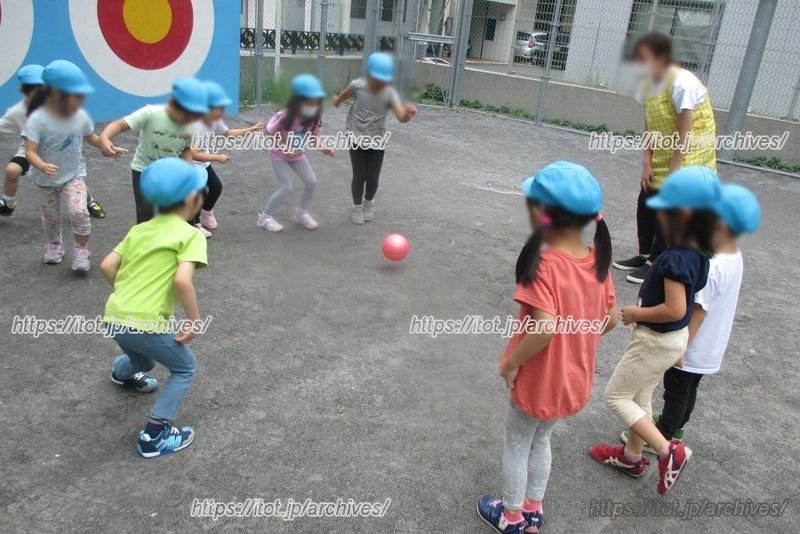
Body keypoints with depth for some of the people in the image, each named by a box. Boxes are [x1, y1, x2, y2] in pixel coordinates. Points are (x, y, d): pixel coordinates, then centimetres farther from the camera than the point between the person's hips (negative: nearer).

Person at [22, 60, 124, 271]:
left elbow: (91, 137, 8)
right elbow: (30, 152, -29)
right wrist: (42, 166, -48)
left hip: (74, 175, 1)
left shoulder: (81, 116, -12)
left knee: (79, 212, -17)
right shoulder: (38, 119, -26)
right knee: (50, 216, 18)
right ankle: (54, 244, 46)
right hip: (46, 180, -1)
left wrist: (108, 147, -8)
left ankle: (81, 249, 5)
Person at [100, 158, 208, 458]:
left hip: (114, 318, 8)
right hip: (146, 324, -7)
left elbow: (107, 266, 11)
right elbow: (182, 280, -23)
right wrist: (195, 321, -12)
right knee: (185, 368, 14)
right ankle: (155, 436, 8)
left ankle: (123, 372, 67)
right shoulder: (191, 234, -9)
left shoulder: (139, 229, 13)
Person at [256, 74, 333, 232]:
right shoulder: (285, 117, -32)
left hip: (298, 155, 6)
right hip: (279, 155, -6)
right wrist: (284, 147, -32)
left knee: (311, 182, 0)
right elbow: (270, 133, -21)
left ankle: (302, 212, 23)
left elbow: (313, 135, -4)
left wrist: (323, 148, -22)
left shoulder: (314, 118, -17)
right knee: (286, 188, -11)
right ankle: (265, 217, 6)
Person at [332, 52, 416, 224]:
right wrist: (337, 100, 29)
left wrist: (408, 112, -56)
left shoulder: (390, 94, -18)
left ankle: (369, 202, 34)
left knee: (373, 177, 3)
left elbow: (401, 117, -34)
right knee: (359, 176, -2)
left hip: (377, 141, 0)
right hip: (356, 137, 0)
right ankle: (357, 206, 23)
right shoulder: (358, 85, -16)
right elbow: (344, 95, 8)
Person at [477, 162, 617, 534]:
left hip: (539, 381, -7)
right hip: (574, 380, 7)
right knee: (540, 440, 28)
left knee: (516, 445, 19)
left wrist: (511, 362, -21)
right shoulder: (598, 258, -7)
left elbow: (545, 327, -36)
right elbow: (610, 318, 1)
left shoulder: (545, 265, -28)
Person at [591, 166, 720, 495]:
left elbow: (675, 309, -33)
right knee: (640, 397, 24)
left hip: (657, 341, -9)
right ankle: (632, 457, 40)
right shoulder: (697, 252, -2)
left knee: (616, 396, 8)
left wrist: (636, 314, -19)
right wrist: (643, 310, 5)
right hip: (670, 338, 9)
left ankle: (669, 452, 8)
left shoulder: (676, 259, -30)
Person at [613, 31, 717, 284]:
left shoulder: (682, 84, -25)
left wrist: (673, 170, -20)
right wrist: (647, 163, -5)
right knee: (645, 206, 12)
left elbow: (686, 133, -23)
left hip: (688, 160, -8)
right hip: (661, 159, 8)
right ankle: (644, 255, 28)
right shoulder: (648, 84, -1)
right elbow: (650, 127, 2)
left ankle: (655, 264, 9)